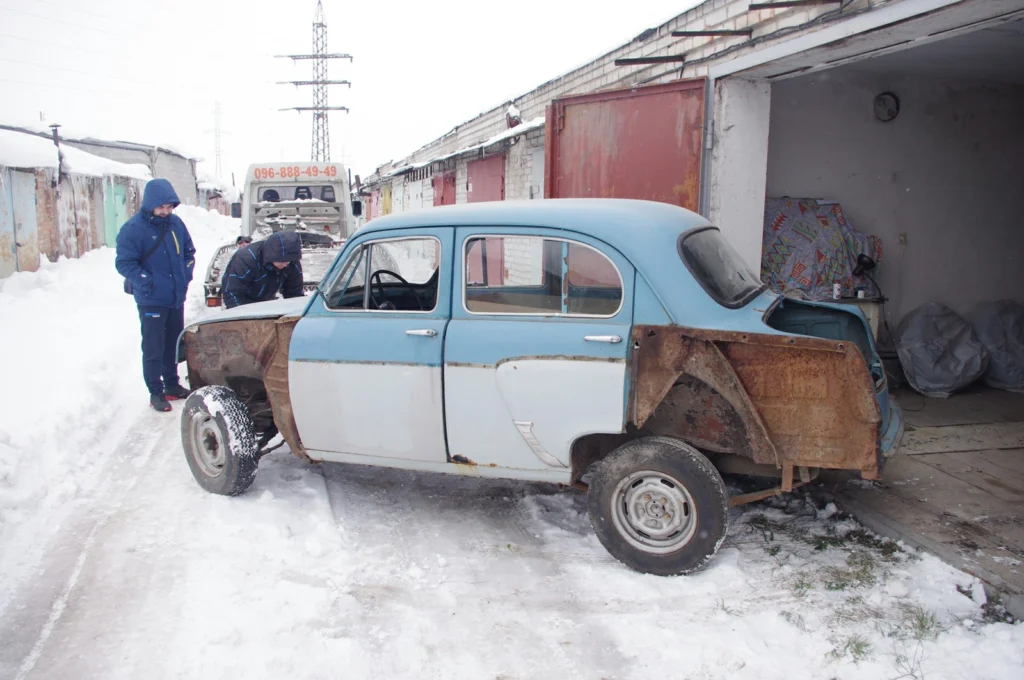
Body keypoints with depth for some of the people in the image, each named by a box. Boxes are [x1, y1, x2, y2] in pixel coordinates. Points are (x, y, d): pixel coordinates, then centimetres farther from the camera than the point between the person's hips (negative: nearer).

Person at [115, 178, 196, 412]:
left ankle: (172, 384, 30)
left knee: (174, 345, 17)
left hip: (177, 298, 6)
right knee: (153, 349, -1)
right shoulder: (133, 229, -14)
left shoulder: (176, 223, 4)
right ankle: (156, 392, 8)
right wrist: (147, 283, -19)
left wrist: (186, 275, 5)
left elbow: (189, 251, 17)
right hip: (151, 302, -6)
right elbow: (124, 263, -15)